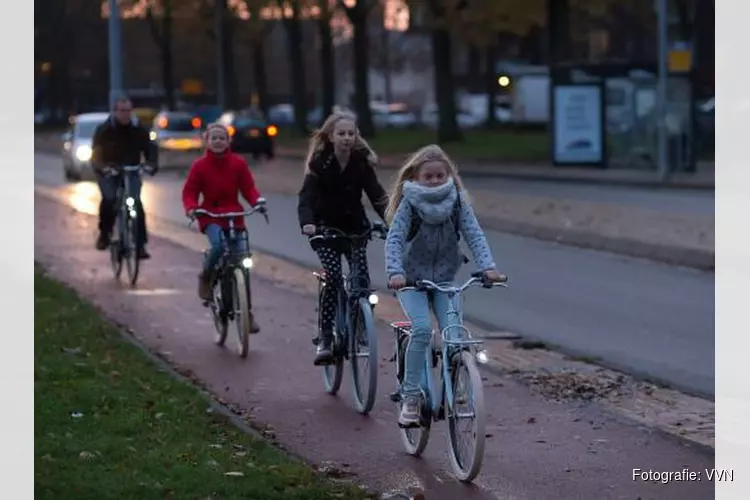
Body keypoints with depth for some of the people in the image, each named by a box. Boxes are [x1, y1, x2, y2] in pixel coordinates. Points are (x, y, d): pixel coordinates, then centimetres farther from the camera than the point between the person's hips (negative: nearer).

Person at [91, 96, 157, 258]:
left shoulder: (139, 131, -5)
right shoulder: (104, 130, -11)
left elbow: (149, 148, -9)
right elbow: (96, 152, -19)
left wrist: (151, 164, -32)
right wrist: (101, 166, -41)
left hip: (131, 172, 1)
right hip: (108, 172, -1)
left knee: (136, 202, -19)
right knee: (109, 199, -26)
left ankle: (140, 244, -14)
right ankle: (104, 234, -3)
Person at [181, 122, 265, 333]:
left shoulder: (238, 163, 1)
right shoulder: (199, 165, -2)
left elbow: (248, 188, 2)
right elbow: (189, 192, 0)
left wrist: (258, 201, -18)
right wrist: (191, 208, -20)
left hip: (234, 216, 2)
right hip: (210, 216, -2)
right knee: (218, 245, -33)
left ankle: (247, 312, 8)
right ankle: (205, 278, -2)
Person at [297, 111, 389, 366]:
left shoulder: (362, 161, -6)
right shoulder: (319, 161, -13)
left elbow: (376, 194, -10)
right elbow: (307, 194, -22)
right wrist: (307, 222, -41)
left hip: (355, 227, 3)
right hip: (326, 228, -2)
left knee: (361, 277, -14)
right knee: (333, 277, -19)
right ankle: (325, 339, -15)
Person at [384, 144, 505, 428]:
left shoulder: (457, 202, -5)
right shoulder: (409, 203, -12)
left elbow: (474, 235, -11)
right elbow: (394, 239, -20)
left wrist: (487, 266, -28)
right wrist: (395, 272, -37)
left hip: (444, 278, 3)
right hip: (411, 279, -3)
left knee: (454, 334, -16)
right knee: (422, 328, -24)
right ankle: (410, 397, -17)